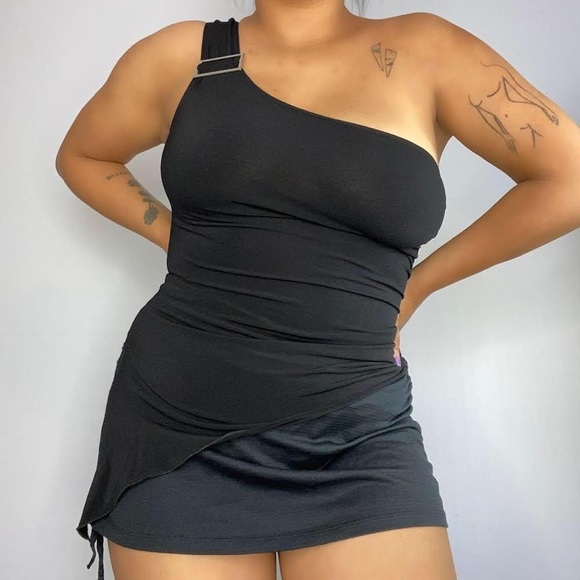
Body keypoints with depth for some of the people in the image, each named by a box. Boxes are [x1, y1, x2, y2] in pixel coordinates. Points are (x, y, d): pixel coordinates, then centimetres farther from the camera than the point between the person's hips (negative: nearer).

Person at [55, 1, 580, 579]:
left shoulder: (424, 51, 2)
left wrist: (417, 283, 2)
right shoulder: (179, 55, 5)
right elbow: (81, 156, 21)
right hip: (176, 420, 2)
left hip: (358, 434, 0)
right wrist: (180, 239, 6)